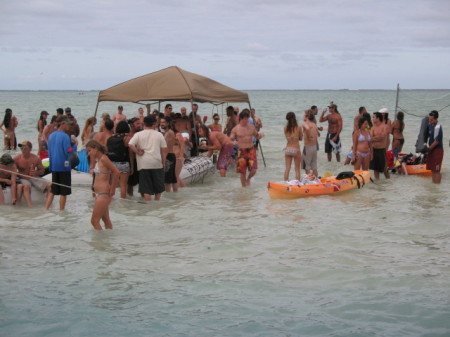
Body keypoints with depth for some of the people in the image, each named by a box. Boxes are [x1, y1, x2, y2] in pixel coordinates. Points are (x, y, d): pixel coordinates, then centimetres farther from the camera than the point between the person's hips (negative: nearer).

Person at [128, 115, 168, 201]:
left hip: (144, 164, -1)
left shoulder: (138, 134, 0)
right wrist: (163, 162, 11)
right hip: (157, 163, 1)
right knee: (158, 187, 15)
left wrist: (138, 152, -3)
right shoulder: (159, 135, 4)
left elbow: (130, 145, -15)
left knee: (146, 189, 2)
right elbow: (164, 150, 3)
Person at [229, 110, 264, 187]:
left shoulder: (251, 127, 6)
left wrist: (260, 135, -3)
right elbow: (229, 140, -1)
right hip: (241, 151, -2)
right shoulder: (236, 129, -2)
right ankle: (244, 186, 17)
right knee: (243, 172, 2)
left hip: (251, 150, 2)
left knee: (253, 170, -9)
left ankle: (248, 179, 23)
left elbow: (257, 136, 20)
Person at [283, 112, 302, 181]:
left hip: (288, 149, 3)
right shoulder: (298, 128, -9)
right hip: (296, 149, -3)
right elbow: (301, 138, 2)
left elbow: (287, 138, 8)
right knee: (297, 169, 7)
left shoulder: (285, 128, -2)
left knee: (287, 168, 9)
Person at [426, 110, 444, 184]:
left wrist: (428, 149, -14)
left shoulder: (437, 127, -21)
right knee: (432, 169, 15)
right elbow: (428, 135, 21)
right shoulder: (430, 125, 7)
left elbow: (436, 141, -21)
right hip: (432, 150, 9)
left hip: (437, 150, -9)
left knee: (436, 170, -6)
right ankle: (433, 183, 24)